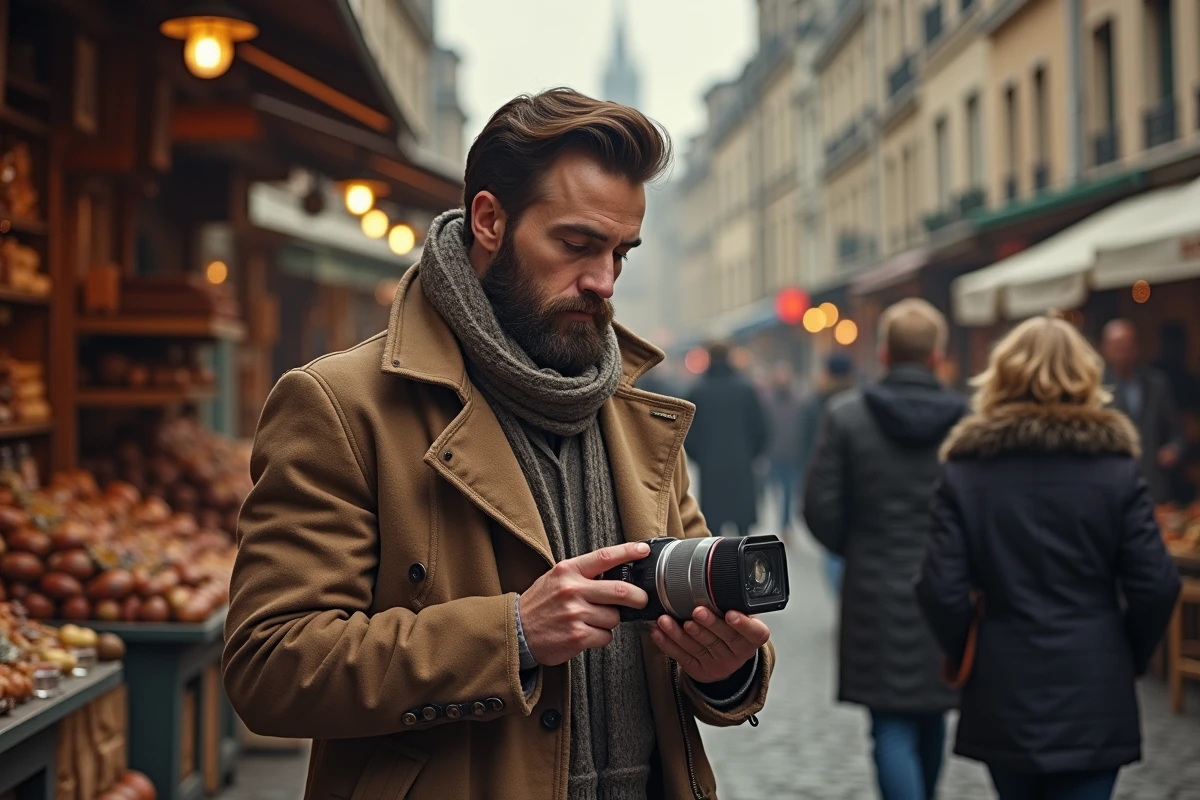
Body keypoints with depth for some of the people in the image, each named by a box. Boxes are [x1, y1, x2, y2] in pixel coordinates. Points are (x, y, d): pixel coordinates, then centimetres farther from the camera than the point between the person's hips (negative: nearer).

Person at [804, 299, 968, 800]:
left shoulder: (846, 416, -8)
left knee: (892, 728, 0)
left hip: (875, 595, -2)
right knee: (931, 721, 20)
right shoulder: (965, 421, -6)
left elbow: (821, 510, -7)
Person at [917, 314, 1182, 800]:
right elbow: (1156, 586, -7)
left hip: (1001, 697, 2)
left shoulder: (964, 469, -4)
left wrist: (963, 656, 9)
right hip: (1094, 699, -1)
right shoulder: (1116, 465, -4)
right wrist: (1130, 659, 10)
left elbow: (942, 590, -9)